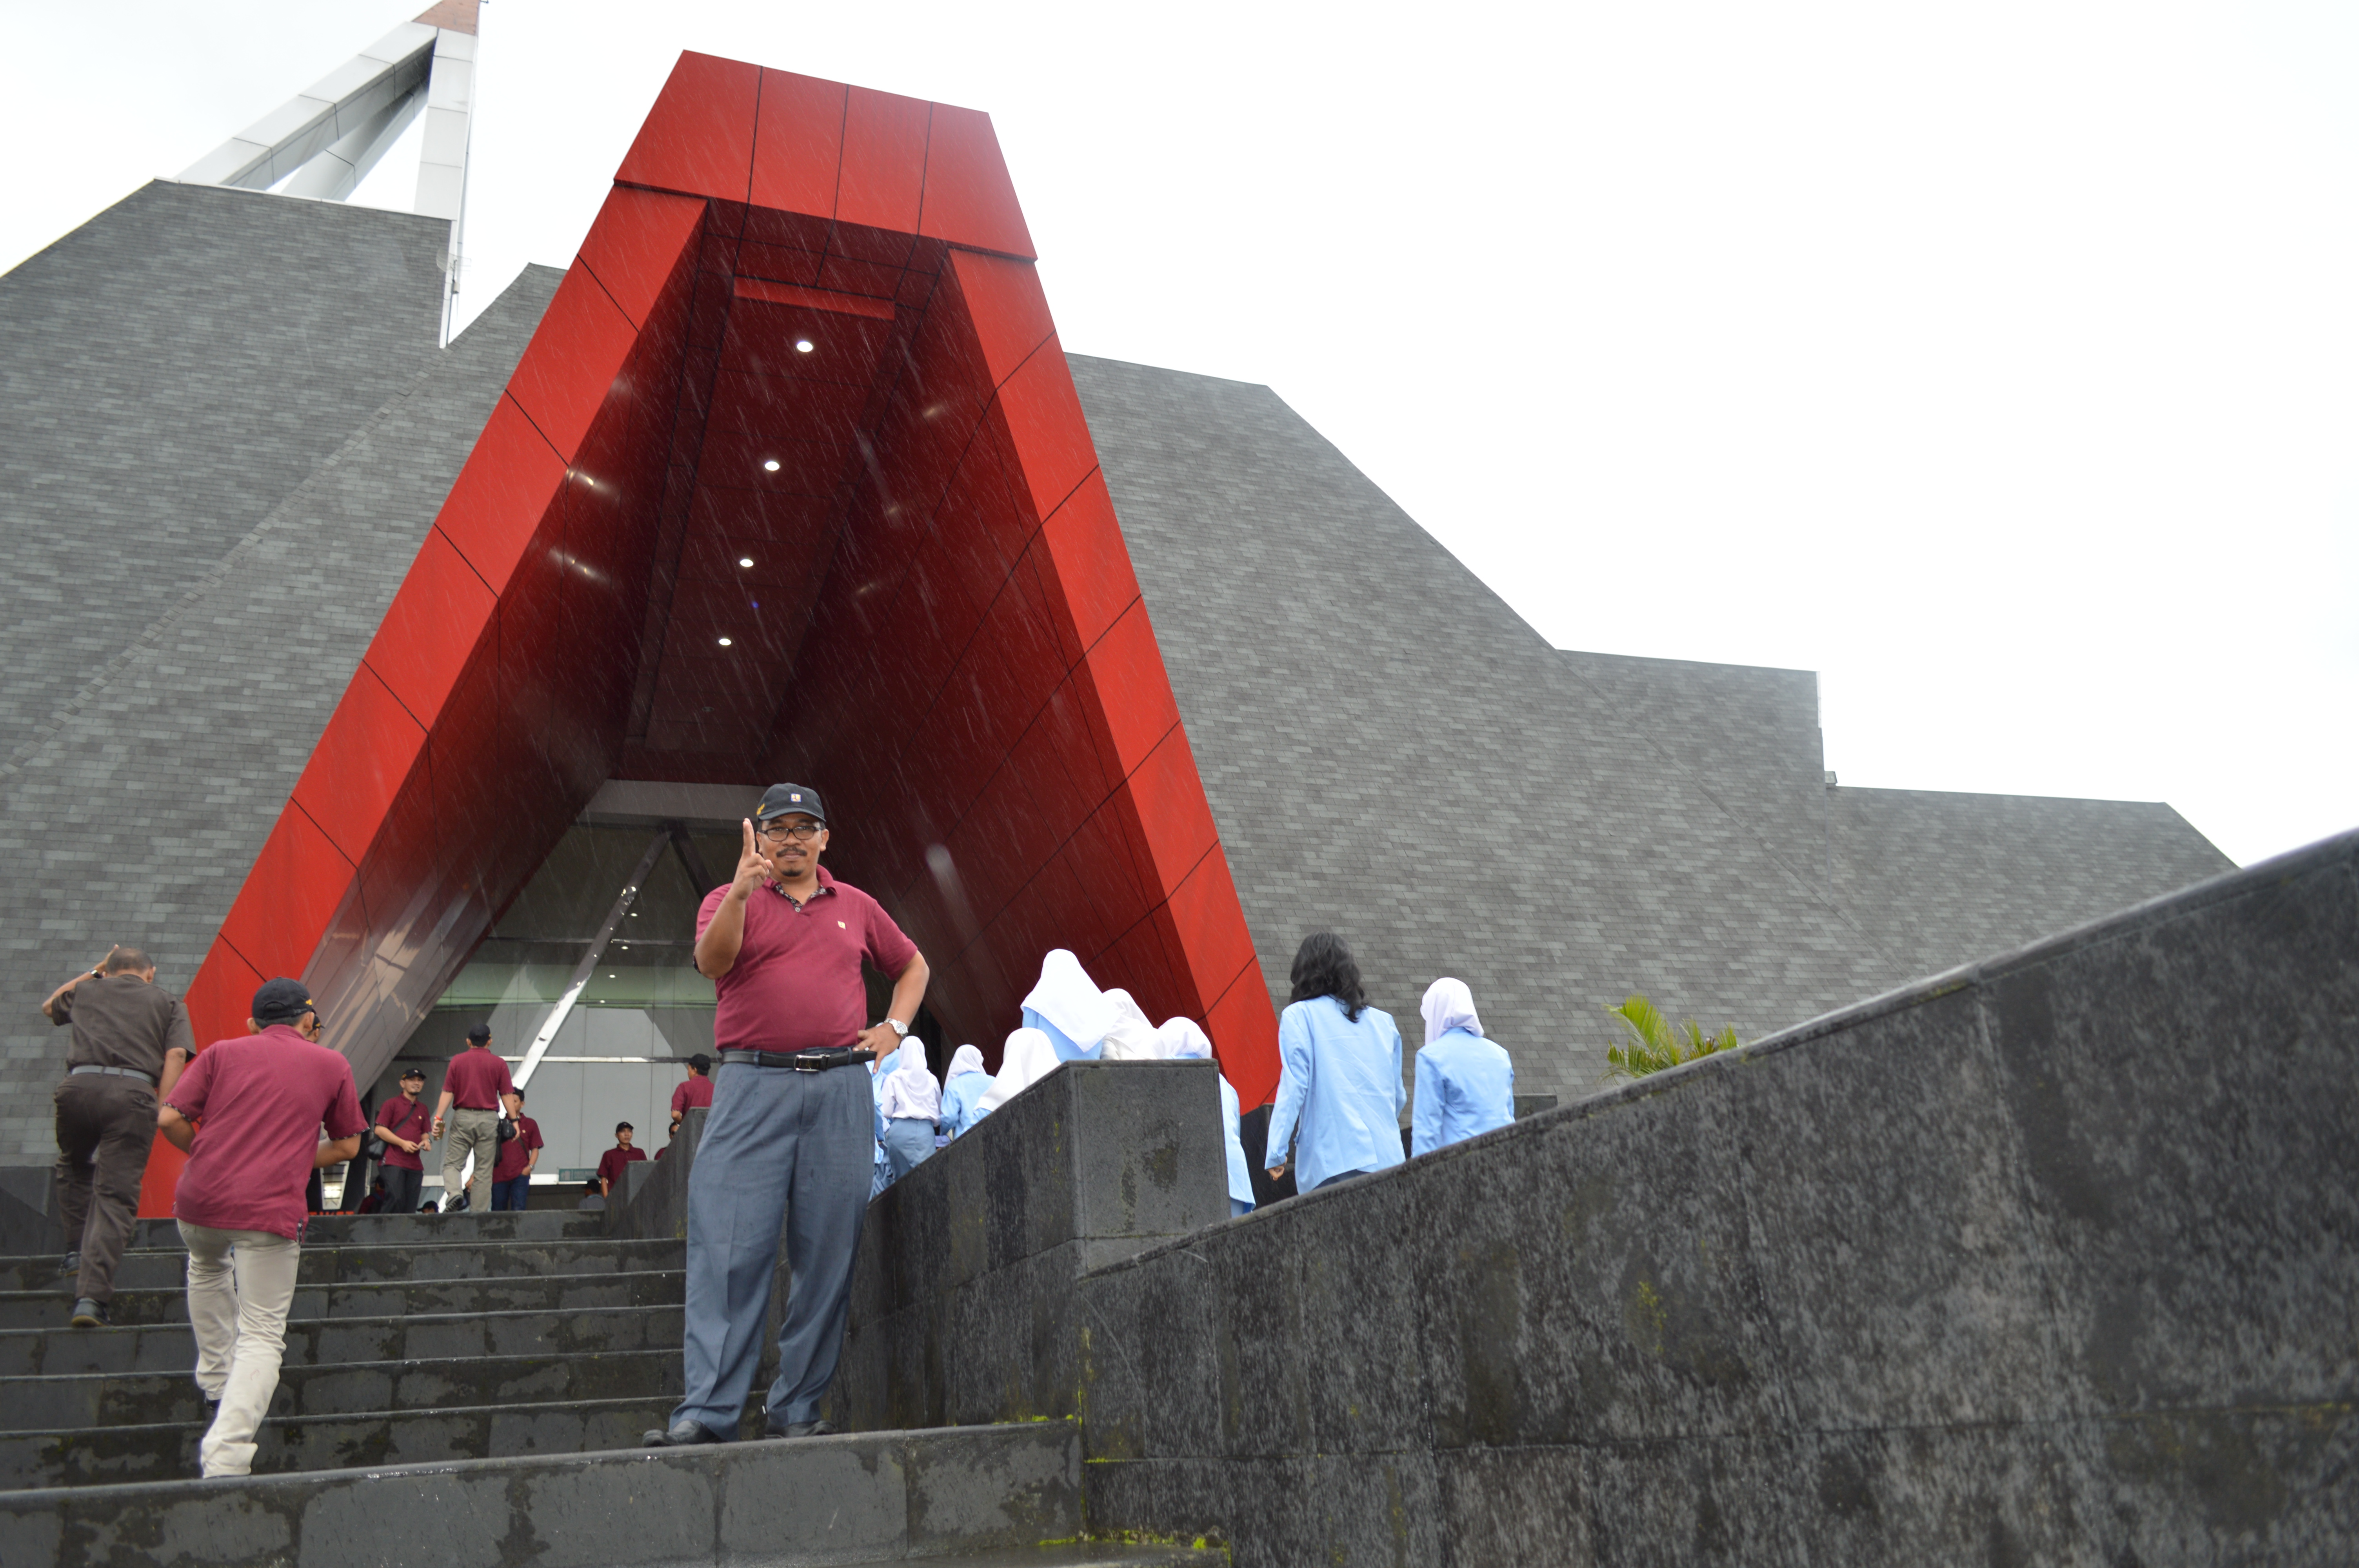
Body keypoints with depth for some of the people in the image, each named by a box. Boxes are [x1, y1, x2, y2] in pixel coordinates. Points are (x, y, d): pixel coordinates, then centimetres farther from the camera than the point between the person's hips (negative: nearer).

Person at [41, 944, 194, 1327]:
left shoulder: (87, 991, 25)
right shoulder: (167, 1002, 19)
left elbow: (50, 1007, 50)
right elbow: (176, 1054, 2)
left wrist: (92, 972, 51)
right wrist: (164, 1109, -1)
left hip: (79, 1085, 2)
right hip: (133, 1094, -2)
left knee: (74, 1167, 32)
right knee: (115, 1195, -3)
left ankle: (77, 1251, 28)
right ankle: (92, 1295, -11)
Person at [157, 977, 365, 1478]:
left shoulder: (222, 1053, 12)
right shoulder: (331, 1065, 11)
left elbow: (169, 1119, 3)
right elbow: (347, 1145, 14)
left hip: (198, 1200, 3)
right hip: (271, 1212, -3)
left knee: (207, 1267, 37)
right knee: (263, 1338, 0)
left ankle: (216, 1374, 42)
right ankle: (226, 1455, -16)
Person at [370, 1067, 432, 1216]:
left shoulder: (422, 1109, 20)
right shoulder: (392, 1103, 4)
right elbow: (379, 1130, -3)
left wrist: (426, 1141, 1)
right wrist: (403, 1143, -13)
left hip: (415, 1165, 5)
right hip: (393, 1163, -5)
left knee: (410, 1209, 1)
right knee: (396, 1201, -18)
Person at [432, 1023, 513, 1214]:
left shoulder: (457, 1061, 4)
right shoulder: (498, 1064, 3)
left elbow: (447, 1093, -2)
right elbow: (507, 1095, 0)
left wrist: (438, 1118, -1)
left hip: (463, 1117, 0)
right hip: (489, 1119, 0)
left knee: (452, 1164, 8)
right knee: (484, 1169, 4)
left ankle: (454, 1195, -19)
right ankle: (480, 1212, 1)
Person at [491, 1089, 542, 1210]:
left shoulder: (530, 1124, 12)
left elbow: (535, 1149, 10)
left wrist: (530, 1167, -7)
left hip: (520, 1174, -2)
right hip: (499, 1175, 2)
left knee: (518, 1210, -13)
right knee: (497, 1212, 2)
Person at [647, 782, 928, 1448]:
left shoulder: (856, 906, 17)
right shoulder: (729, 900, 10)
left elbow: (912, 965, 30)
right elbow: (710, 960, -12)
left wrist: (895, 1026, 14)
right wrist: (741, 892, -27)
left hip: (840, 1091, 3)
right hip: (753, 1086, -2)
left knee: (826, 1255, 1)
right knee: (729, 1250, -9)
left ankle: (797, 1409, 9)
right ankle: (706, 1410, -6)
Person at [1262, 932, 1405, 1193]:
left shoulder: (1298, 1017, 2)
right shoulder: (1382, 1021, 16)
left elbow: (1293, 1087, -6)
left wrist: (1277, 1152, -4)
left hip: (1332, 1162, -4)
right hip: (1387, 1159, 5)